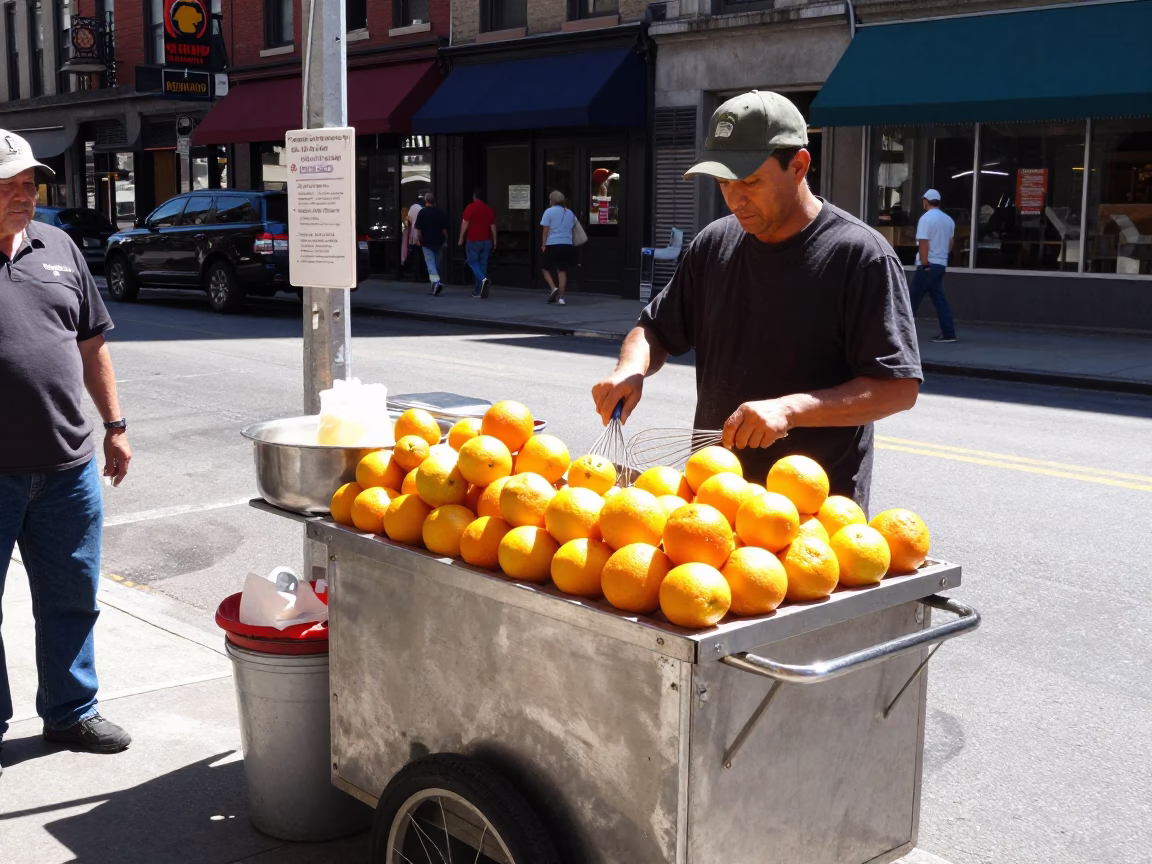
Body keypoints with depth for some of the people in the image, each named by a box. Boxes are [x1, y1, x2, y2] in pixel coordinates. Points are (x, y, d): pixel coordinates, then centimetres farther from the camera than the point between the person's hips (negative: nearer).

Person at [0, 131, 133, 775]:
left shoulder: (58, 249, 10)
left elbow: (93, 343, 16)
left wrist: (114, 425, 13)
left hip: (67, 464, 5)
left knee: (72, 598, 14)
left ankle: (71, 711, 30)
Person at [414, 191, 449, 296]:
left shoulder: (422, 212, -6)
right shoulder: (441, 213, 1)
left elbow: (418, 229, -5)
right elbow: (444, 230, 0)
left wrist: (419, 240, 8)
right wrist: (445, 240, 10)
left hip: (427, 243, -3)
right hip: (439, 242, 3)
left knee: (430, 263, -6)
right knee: (437, 264, 12)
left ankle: (436, 282, -29)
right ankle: (434, 288, 19)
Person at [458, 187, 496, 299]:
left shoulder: (470, 208, -8)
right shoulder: (489, 210, 7)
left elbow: (465, 224, -11)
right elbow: (493, 226, 9)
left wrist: (461, 238, -5)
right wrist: (494, 240, 16)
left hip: (473, 240, -5)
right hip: (486, 240, 5)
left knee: (473, 262, 4)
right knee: (483, 264, 8)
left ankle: (483, 279, -24)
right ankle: (479, 290, 11)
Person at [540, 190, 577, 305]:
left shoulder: (549, 211, -4)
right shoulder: (570, 213, 12)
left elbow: (545, 230, -6)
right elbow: (573, 228, 19)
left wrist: (543, 245, -2)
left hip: (552, 244, -4)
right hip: (567, 244, 4)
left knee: (546, 269, 9)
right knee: (562, 271, 5)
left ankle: (553, 288, -13)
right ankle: (561, 297, 0)